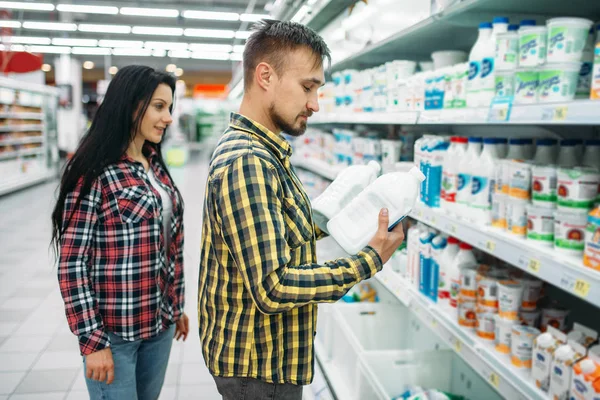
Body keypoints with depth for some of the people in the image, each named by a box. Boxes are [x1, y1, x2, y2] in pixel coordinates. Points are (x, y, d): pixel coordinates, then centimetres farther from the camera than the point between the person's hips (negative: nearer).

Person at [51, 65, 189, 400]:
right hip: (114, 331, -6)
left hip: (159, 324, 7)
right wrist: (92, 340, -16)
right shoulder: (94, 172, -14)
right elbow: (72, 262, -15)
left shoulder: (156, 167, 7)